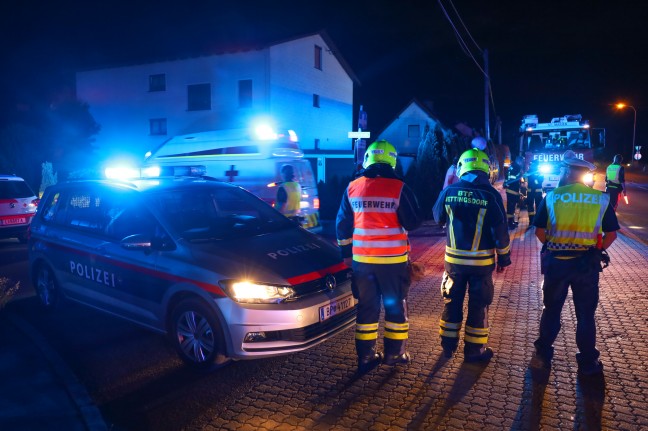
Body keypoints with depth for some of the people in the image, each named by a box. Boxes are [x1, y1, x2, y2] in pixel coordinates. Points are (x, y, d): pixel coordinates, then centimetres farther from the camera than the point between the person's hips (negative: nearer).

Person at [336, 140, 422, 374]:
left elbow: (342, 224, 7)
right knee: (395, 305, 13)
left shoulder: (352, 187, 1)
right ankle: (394, 353, 23)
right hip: (393, 258, -3)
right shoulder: (399, 187, -10)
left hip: (362, 258, 3)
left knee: (366, 306, 12)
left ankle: (366, 356, 20)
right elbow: (413, 222, -7)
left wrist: (346, 252, 18)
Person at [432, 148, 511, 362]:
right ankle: (474, 350, 20)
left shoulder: (449, 191, -6)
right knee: (478, 305, 10)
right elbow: (500, 231, -10)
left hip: (454, 258, 2)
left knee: (452, 302, 17)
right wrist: (504, 256, 2)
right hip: (481, 260, -2)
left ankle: (448, 345, 27)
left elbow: (438, 217, 11)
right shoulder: (490, 194, -12)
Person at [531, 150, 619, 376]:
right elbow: (611, 234, -1)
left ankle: (543, 355, 25)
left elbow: (539, 231, -6)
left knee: (551, 310, 16)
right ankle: (588, 363, 23)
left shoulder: (552, 196, -6)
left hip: (556, 262, 0)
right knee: (585, 314, 13)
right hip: (587, 264, 1)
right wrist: (596, 251, 11)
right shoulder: (601, 199, -2)